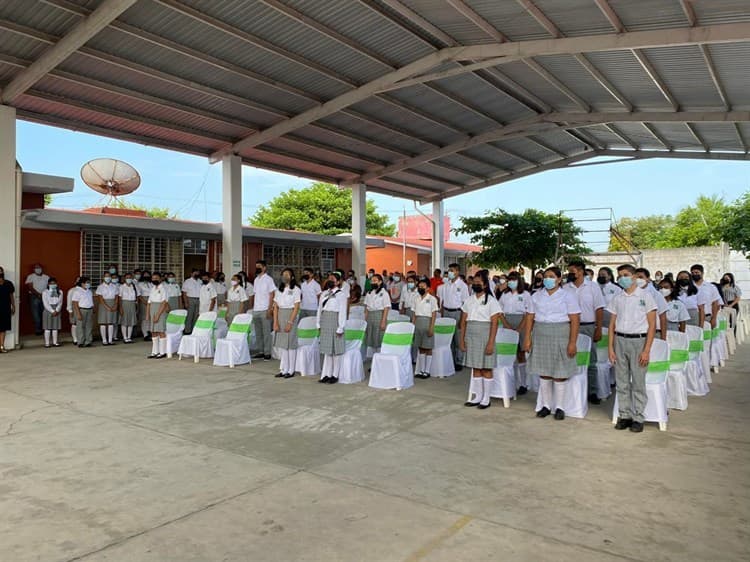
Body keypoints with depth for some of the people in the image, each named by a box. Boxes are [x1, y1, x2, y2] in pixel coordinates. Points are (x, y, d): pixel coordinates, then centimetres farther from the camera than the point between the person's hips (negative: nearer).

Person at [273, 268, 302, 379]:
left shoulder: (296, 289, -4)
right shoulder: (279, 290, 11)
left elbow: (296, 308, -9)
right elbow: (275, 307, 7)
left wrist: (290, 323, -15)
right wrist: (275, 323, -2)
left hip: (290, 316, -5)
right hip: (280, 317, 5)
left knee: (290, 344, -1)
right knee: (281, 344, 7)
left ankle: (291, 370, 8)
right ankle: (284, 370, 15)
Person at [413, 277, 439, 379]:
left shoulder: (432, 299, -5)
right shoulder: (416, 298, 9)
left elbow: (434, 314, -8)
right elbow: (414, 314, 12)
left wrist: (431, 328, -13)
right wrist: (412, 326, 7)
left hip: (427, 323, -5)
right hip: (418, 324, 5)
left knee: (428, 348, 2)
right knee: (420, 348, 11)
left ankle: (427, 371, 9)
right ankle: (421, 370, 17)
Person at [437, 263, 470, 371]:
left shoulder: (462, 285, -5)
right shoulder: (445, 285, 9)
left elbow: (465, 303, -7)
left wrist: (462, 318, -12)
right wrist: (442, 315, 7)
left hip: (457, 312, -4)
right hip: (446, 312, 5)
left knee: (458, 338, 0)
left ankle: (459, 362, 9)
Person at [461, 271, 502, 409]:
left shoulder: (491, 300, -4)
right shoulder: (469, 300, 11)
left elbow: (494, 323, -9)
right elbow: (463, 321, 12)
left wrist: (491, 342, -15)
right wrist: (462, 339, 6)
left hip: (485, 336, -5)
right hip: (471, 336, 5)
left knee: (486, 368, 1)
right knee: (475, 367, 9)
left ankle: (486, 399, 10)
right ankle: (477, 396, 19)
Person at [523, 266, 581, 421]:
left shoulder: (568, 296, -2)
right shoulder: (536, 296, 9)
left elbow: (575, 320, -7)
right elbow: (530, 318, 8)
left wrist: (572, 342, -14)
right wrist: (527, 338, 0)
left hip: (560, 336, -3)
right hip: (540, 336, 4)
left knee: (560, 373, 2)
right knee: (543, 372, 7)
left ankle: (559, 407, 13)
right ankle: (546, 405, 17)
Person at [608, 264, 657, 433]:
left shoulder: (645, 296, -2)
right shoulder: (617, 299, 10)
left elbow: (652, 325, -4)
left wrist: (646, 350, -10)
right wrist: (610, 347, 4)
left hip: (638, 341, -4)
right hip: (620, 340, 4)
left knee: (638, 383, 0)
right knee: (622, 382, 7)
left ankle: (638, 418, 10)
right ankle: (624, 415, 17)